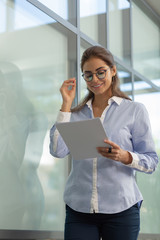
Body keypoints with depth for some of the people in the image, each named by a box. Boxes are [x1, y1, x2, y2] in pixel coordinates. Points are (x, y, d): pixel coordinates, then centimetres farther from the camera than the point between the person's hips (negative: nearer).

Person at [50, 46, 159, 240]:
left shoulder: (135, 110, 3)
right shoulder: (76, 113, 10)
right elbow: (57, 151, -5)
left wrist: (124, 156, -20)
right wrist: (66, 104, -1)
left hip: (121, 208, -1)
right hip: (78, 209, 2)